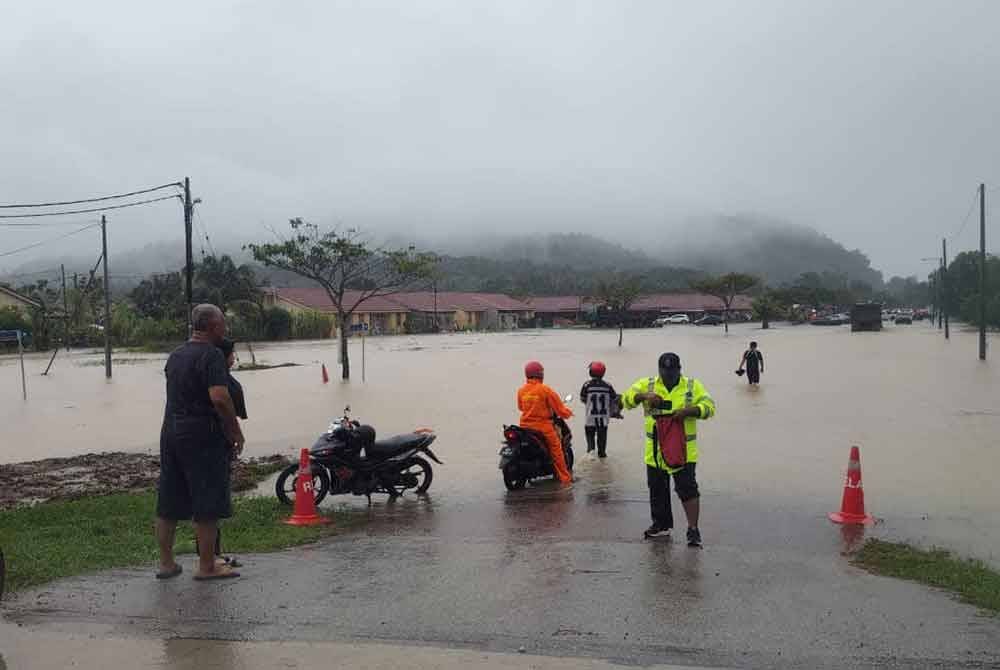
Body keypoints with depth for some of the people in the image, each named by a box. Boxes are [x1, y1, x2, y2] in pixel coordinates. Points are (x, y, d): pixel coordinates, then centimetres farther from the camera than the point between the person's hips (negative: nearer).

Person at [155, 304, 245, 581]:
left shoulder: (175, 355, 15)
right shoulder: (211, 355, -13)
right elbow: (219, 398, -23)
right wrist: (236, 432, -13)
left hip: (170, 434, 8)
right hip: (203, 437, -8)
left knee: (168, 504, 13)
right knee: (207, 506, 1)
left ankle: (166, 563, 21)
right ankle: (207, 566, 7)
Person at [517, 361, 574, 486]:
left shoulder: (521, 391, 2)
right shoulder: (545, 390, -12)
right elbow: (559, 407, -8)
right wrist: (567, 412, 12)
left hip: (525, 426, 5)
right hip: (543, 426, -5)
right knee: (556, 450, 5)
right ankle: (565, 478, 7)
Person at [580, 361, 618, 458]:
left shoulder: (587, 385, -11)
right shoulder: (608, 386, -6)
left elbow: (582, 399, 0)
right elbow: (614, 400, 1)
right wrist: (612, 411, 16)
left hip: (590, 416, -1)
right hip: (604, 416, 1)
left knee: (590, 433, 12)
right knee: (602, 435, 14)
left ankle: (590, 448, -6)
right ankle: (601, 453, 18)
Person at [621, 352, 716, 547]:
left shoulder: (693, 386, 2)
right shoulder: (647, 384, 4)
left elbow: (709, 406, -5)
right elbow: (627, 399, -4)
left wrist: (689, 410, -23)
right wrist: (644, 396, -23)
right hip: (655, 451, 3)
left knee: (687, 488, -9)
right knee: (657, 489, 14)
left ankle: (693, 529, -2)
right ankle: (662, 524, 31)